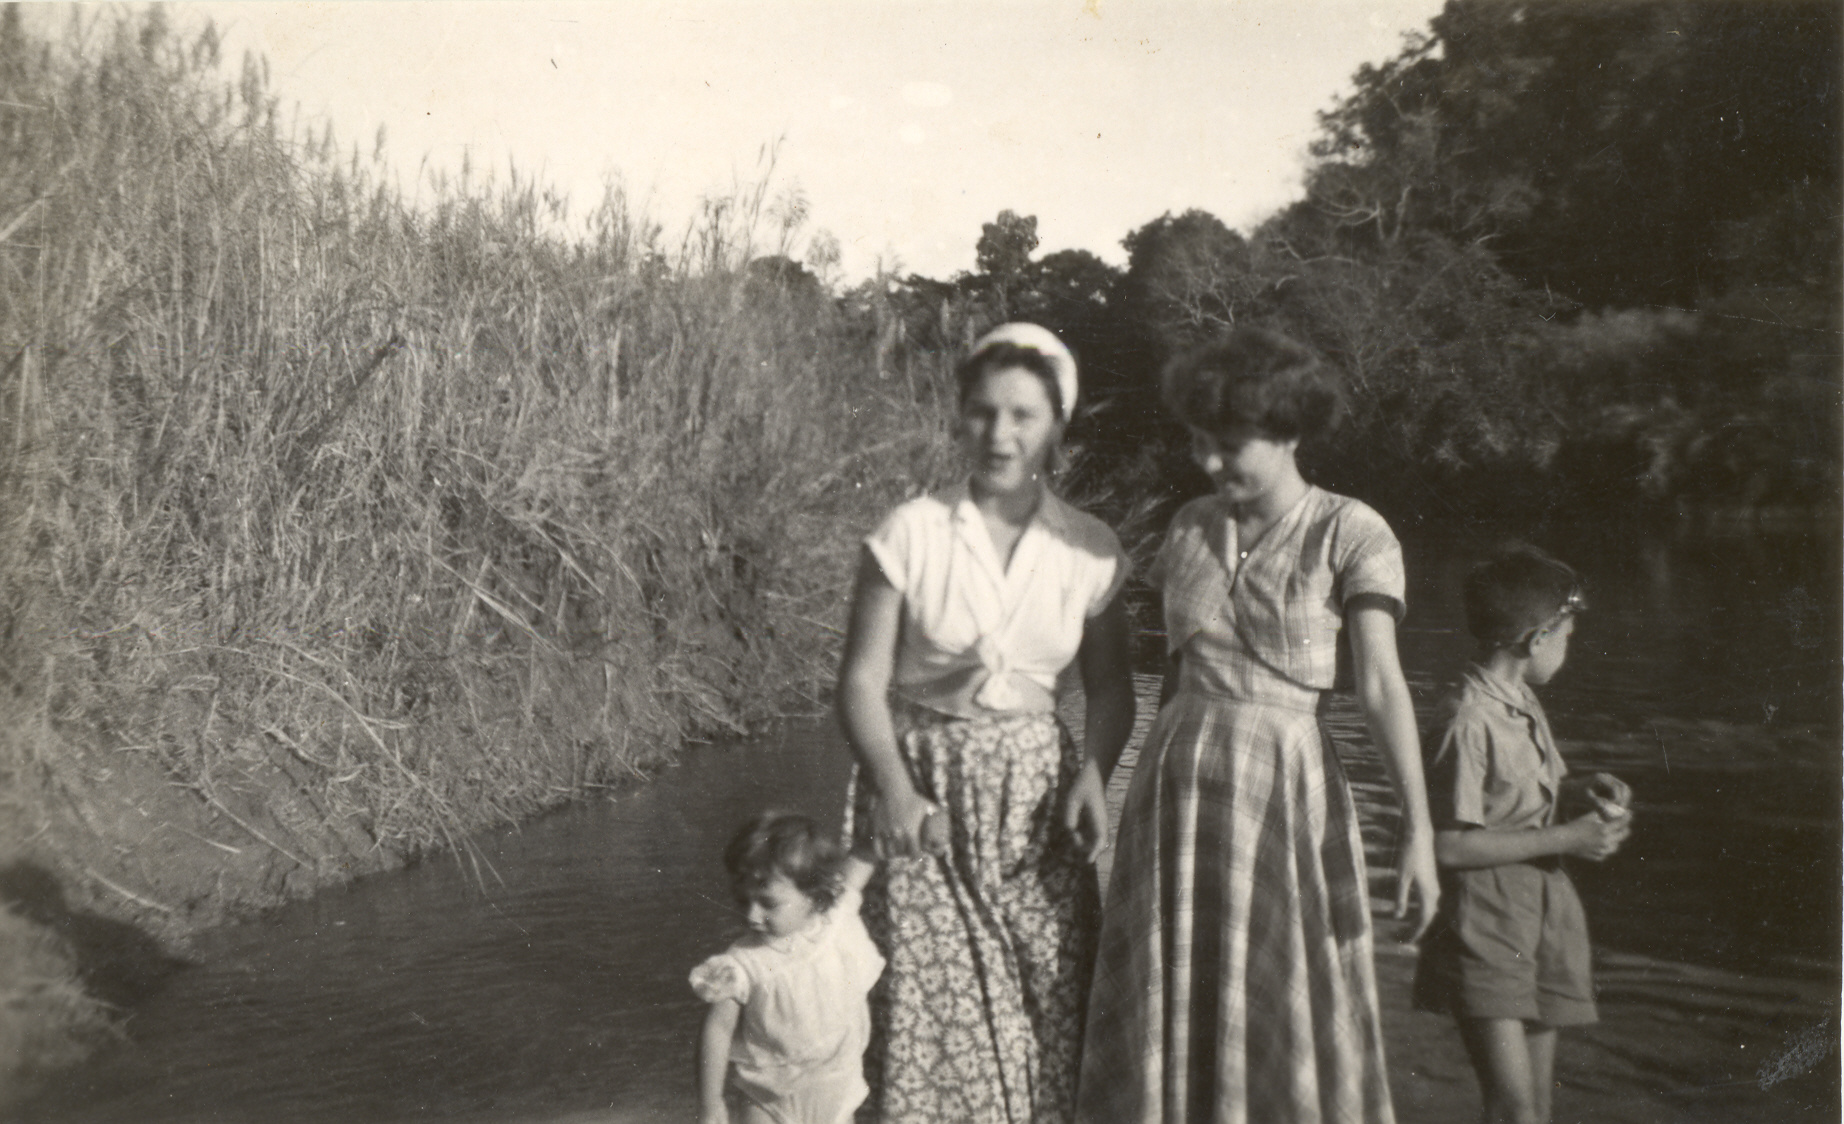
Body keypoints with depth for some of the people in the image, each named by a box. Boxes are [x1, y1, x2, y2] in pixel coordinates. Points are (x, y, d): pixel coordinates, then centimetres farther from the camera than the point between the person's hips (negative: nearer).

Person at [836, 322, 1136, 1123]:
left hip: (1035, 791, 2)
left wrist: (1093, 773, -8)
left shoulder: (1091, 551, 1)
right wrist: (896, 792, -19)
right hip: (924, 791, -2)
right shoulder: (910, 534, -6)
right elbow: (862, 680, -6)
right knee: (927, 1003, -3)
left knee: (1048, 1007, 0)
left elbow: (1110, 688, 10)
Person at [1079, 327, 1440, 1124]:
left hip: (1283, 784, -4)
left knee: (1288, 1021, 4)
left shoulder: (1351, 535, -6)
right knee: (1168, 1014, 9)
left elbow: (1381, 683, -14)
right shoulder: (1190, 527, 8)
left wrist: (1418, 826, -23)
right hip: (1175, 782, 4)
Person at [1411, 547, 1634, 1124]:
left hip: (1542, 913, 9)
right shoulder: (1470, 720, -18)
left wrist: (1582, 789, 5)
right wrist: (1564, 840, -16)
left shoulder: (1524, 701, 9)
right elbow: (1448, 845, -21)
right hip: (1483, 924, -9)